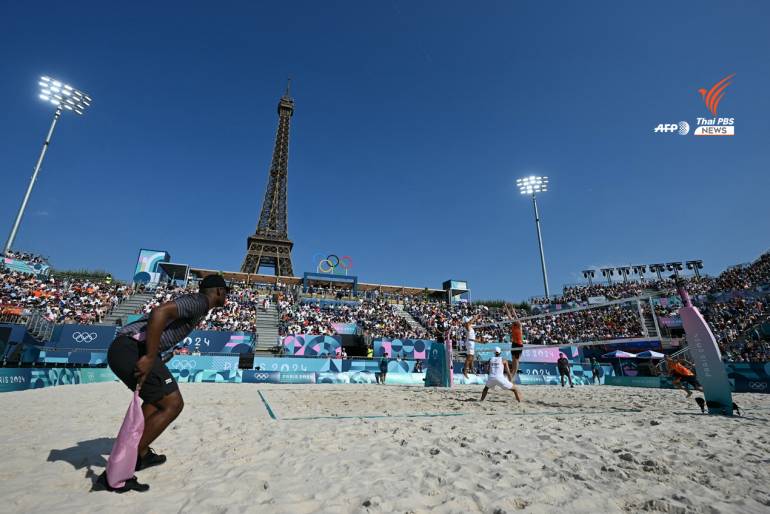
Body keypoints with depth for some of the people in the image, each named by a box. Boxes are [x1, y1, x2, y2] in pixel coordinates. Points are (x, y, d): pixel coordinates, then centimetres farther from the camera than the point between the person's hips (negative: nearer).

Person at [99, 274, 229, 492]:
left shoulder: (192, 302, 22)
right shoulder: (199, 302, -8)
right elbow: (159, 312, -23)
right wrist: (150, 358, -22)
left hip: (122, 348, 10)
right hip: (132, 350, -10)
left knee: (158, 396, 27)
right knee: (172, 404, -6)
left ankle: (141, 455, 33)